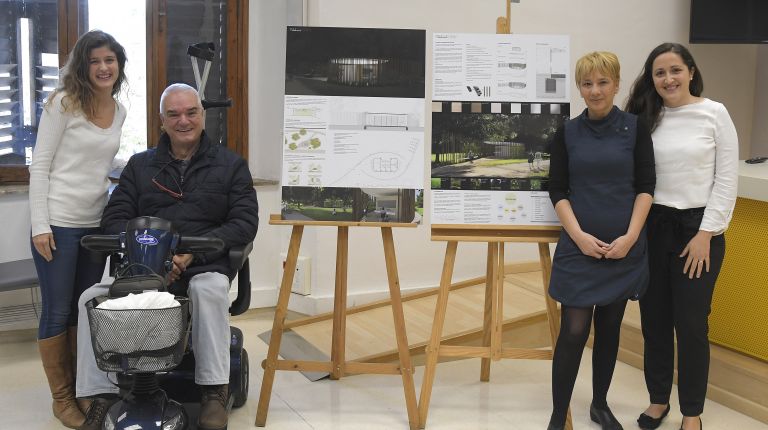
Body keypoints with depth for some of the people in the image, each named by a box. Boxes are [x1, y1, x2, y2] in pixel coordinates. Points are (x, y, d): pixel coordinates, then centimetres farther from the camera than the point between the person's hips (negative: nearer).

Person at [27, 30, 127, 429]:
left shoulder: (119, 111, 9)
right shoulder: (63, 103, -8)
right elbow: (39, 166, -9)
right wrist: (40, 225, -14)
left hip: (97, 223, 6)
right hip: (58, 223, -6)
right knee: (57, 312, 2)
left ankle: (83, 388, 26)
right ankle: (62, 397, 14)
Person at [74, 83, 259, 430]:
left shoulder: (230, 165, 11)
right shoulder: (139, 165, 18)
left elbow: (245, 222, 1)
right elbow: (114, 218, 9)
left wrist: (191, 252, -14)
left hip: (204, 265, -2)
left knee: (210, 290, -38)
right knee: (92, 297, -23)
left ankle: (214, 391, -29)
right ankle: (101, 395, -17)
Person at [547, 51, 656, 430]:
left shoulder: (635, 128, 1)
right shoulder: (567, 132, 2)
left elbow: (646, 186, 0)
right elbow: (557, 190, 1)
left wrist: (631, 236, -11)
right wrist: (579, 235, -12)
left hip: (624, 246, 1)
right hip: (579, 246, -1)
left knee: (609, 327, 11)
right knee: (573, 331, -5)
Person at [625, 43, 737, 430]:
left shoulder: (715, 114, -3)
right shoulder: (644, 118, 5)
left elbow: (727, 179, -4)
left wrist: (706, 233, -9)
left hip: (697, 228, -3)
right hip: (652, 228, 3)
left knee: (691, 323, 1)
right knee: (654, 320, 10)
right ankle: (658, 399, 27)